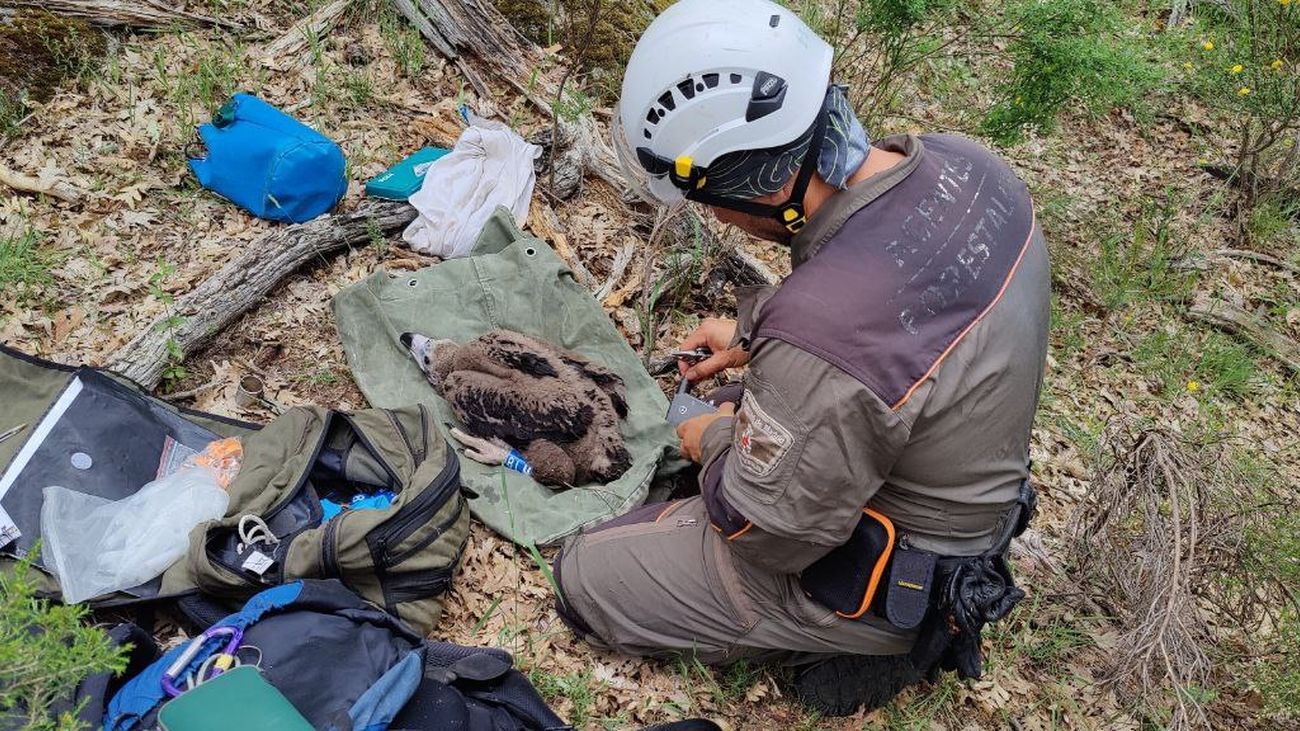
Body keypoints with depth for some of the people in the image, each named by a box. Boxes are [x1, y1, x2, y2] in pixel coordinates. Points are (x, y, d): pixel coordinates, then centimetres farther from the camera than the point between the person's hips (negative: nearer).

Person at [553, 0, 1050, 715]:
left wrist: (715, 442, -4)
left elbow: (764, 535, -23)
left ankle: (859, 644, 6)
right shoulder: (962, 162, -15)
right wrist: (754, 328, 10)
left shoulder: (819, 351, -41)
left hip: (887, 580, -8)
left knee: (584, 577, 3)